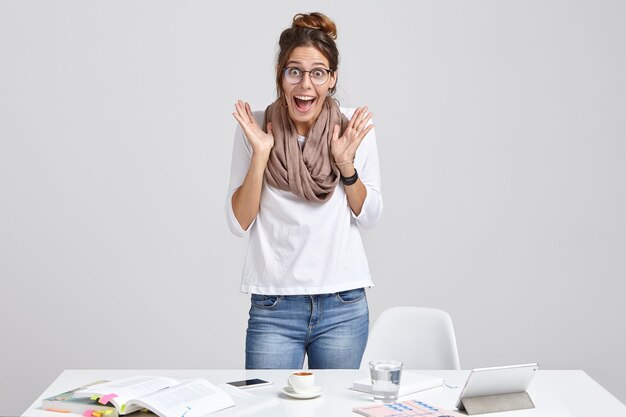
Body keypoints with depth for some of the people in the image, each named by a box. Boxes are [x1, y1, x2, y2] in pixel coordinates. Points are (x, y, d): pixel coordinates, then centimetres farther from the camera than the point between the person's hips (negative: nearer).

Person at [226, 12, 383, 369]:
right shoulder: (254, 128, -4)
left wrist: (347, 164, -12)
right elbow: (239, 224, -4)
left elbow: (369, 217, 3)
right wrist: (259, 155, -15)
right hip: (274, 308, -1)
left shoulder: (355, 126, -1)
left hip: (344, 307, 2)